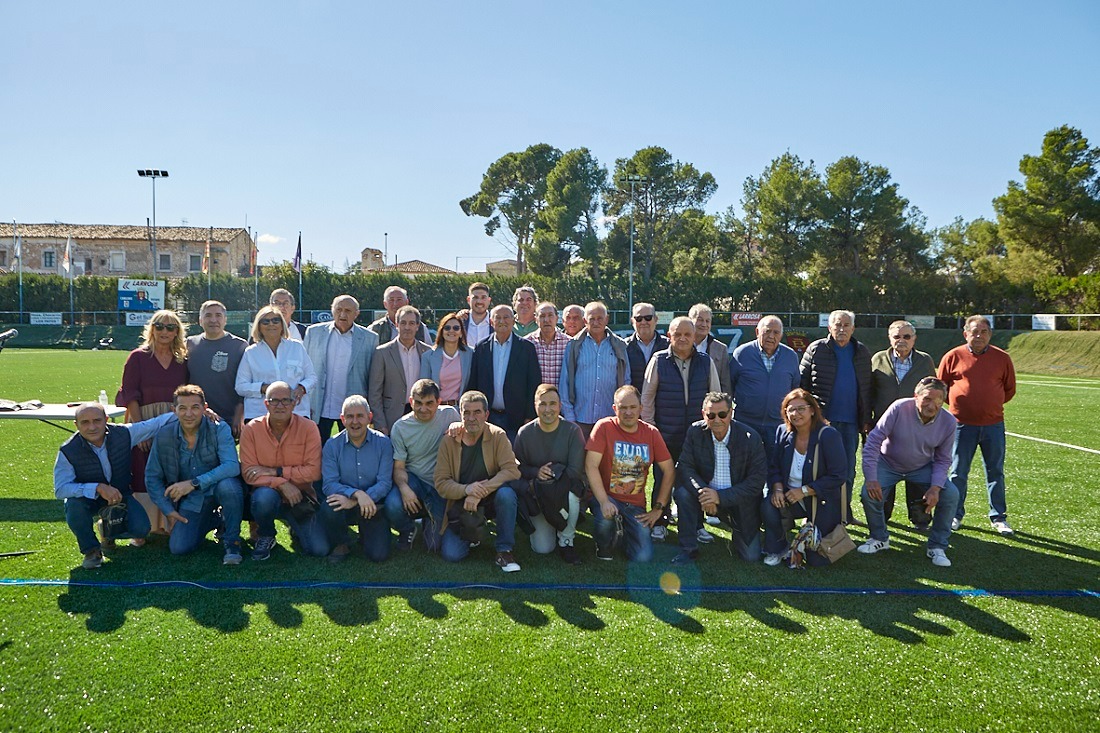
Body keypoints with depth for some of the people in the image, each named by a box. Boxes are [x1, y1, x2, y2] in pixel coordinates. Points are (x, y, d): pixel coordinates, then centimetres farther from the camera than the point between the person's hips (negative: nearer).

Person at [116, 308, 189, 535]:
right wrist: (139, 427, -11)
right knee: (144, 476, -1)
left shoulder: (182, 360, 10)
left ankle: (169, 523, 17)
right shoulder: (137, 357, 0)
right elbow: (129, 395, -4)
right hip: (145, 421, -3)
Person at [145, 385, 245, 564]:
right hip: (190, 500, 3)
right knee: (179, 548, -15)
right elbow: (152, 477, 5)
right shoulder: (163, 436, -5)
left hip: (217, 488, -3)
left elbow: (232, 466, -30)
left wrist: (194, 483, -33)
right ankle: (214, 521, 18)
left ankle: (231, 539, -12)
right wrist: (168, 510, -3)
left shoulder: (219, 429, -17)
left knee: (227, 485, -38)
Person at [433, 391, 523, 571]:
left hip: (491, 500, -1)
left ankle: (504, 551, -17)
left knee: (506, 494, -35)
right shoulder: (449, 442, -6)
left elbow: (511, 470, -20)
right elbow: (441, 483, -8)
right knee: (450, 554, -16)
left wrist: (479, 492, -30)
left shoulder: (497, 436, -9)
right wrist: (466, 489, -28)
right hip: (461, 504, 1)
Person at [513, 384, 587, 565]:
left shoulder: (572, 431, -10)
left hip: (566, 488, -1)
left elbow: (575, 471, -14)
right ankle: (544, 526, 26)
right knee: (542, 548, -12)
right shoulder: (525, 433, -4)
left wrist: (550, 474, -21)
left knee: (571, 495, -39)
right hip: (537, 495, 2)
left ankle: (566, 541, -11)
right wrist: (536, 472, -20)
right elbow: (518, 468, -1)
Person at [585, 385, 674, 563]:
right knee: (606, 518, -37)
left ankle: (625, 529, 24)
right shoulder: (604, 427, -10)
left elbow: (668, 470, 5)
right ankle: (603, 546, 0)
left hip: (635, 505, 3)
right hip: (607, 496, -3)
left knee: (644, 558, -10)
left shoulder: (651, 433, 0)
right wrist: (604, 502, -27)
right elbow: (591, 466, -17)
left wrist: (658, 508, -1)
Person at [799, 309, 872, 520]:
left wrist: (866, 420, 7)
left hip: (850, 422, 3)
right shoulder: (816, 350, 1)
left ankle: (844, 513, 22)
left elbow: (866, 389, 12)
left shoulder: (862, 353, 11)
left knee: (848, 470, 9)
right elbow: (802, 383, -1)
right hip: (821, 421, -3)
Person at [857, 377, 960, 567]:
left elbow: (943, 459, -4)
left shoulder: (948, 422, -16)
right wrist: (871, 478, -27)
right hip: (888, 464, -2)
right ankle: (879, 539, 6)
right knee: (869, 494, -24)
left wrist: (935, 487, -21)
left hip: (923, 467, 2)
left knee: (951, 495, -18)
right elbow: (873, 441, -23)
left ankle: (937, 547, 2)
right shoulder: (899, 409, -28)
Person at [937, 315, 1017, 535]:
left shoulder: (1002, 358, 3)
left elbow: (1010, 389, 14)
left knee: (995, 472, 8)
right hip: (962, 424, -1)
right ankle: (955, 515, 19)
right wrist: (959, 403, 6)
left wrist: (992, 404, 9)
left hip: (993, 424, 1)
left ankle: (998, 517, 19)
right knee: (958, 473, 6)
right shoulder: (953, 356, -2)